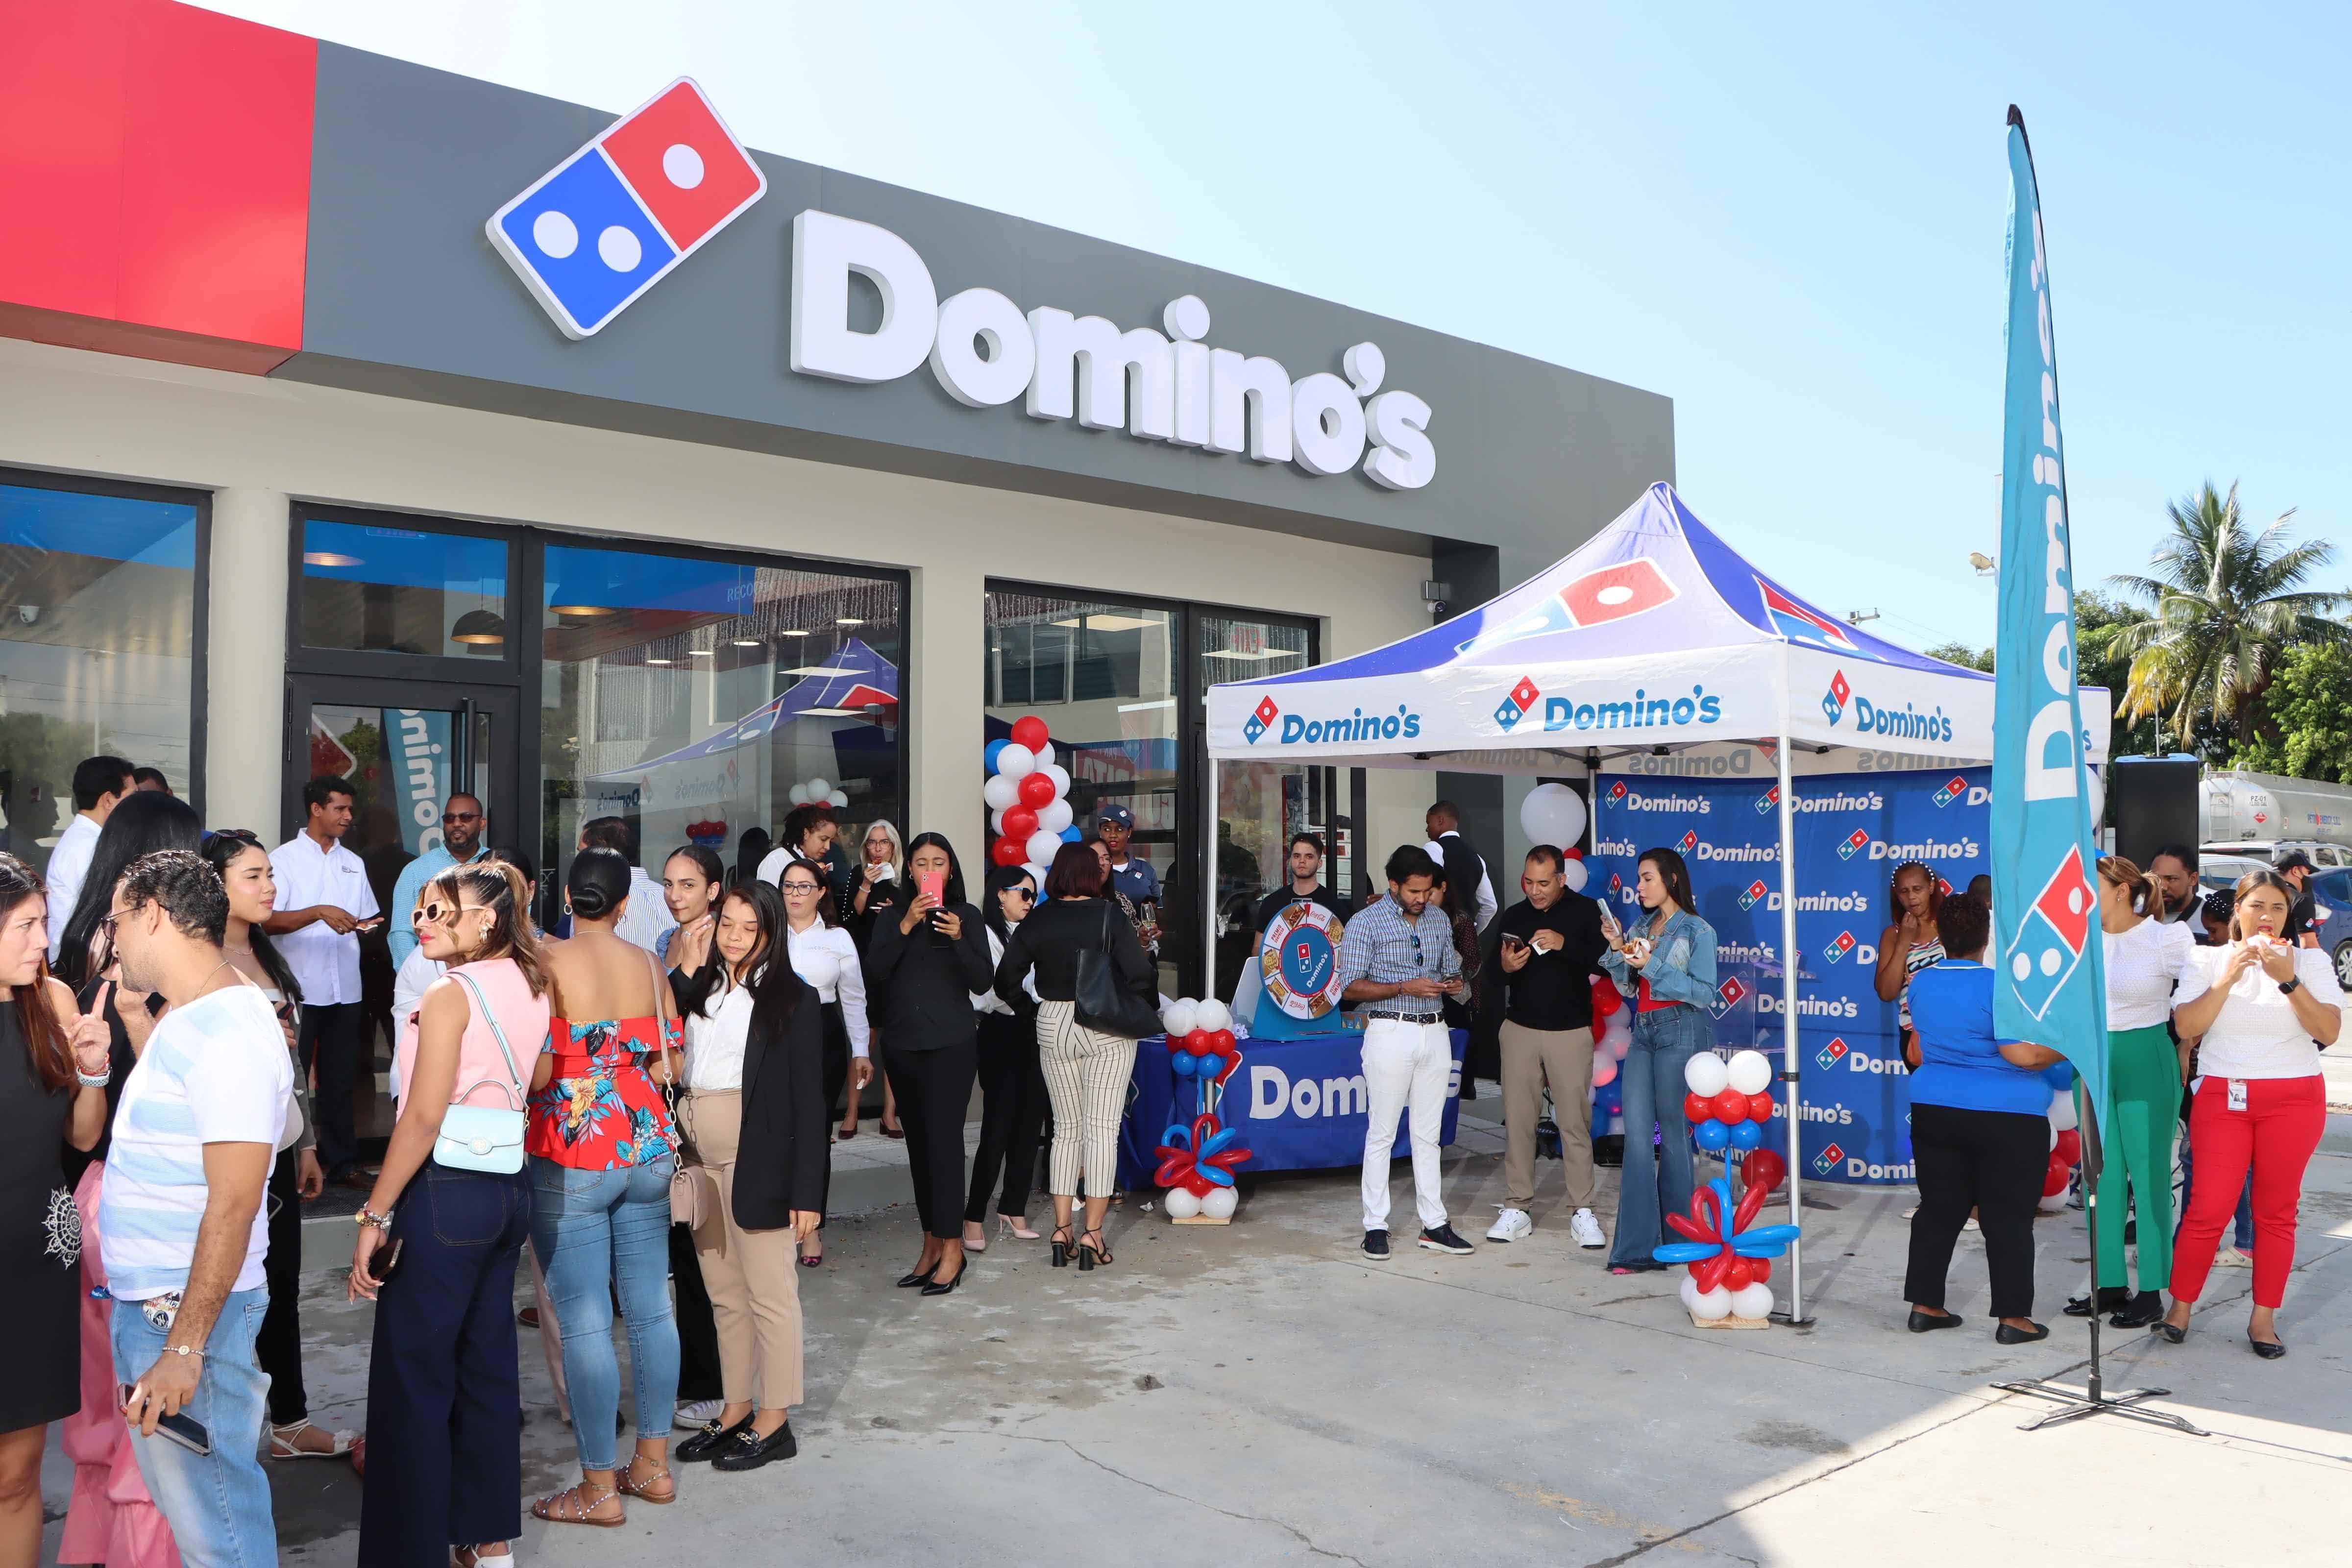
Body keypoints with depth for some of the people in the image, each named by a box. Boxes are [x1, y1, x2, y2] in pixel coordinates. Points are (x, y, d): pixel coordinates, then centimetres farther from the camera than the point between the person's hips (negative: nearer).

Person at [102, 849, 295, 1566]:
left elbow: (234, 1203, -25)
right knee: (182, 1499, 19)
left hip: (188, 1310, -10)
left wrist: (184, 1347, -25)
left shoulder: (227, 1031, -20)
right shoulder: (184, 1020, 13)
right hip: (147, 1300, 10)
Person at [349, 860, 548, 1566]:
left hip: (445, 1192, -8)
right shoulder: (530, 987, 7)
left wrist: (374, 1216, -13)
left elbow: (423, 1118, -17)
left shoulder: (450, 993, -14)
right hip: (509, 1189, 8)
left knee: (413, 1374, 3)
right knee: (488, 1364, 16)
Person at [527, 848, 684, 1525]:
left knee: (584, 1323, 1)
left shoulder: (549, 964, -11)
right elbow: (670, 1066, 7)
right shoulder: (649, 966, 4)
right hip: (647, 1148, 5)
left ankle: (599, 1487, 8)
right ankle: (652, 1462, 24)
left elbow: (538, 1071, -17)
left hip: (572, 1155, -5)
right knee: (650, 1307, 13)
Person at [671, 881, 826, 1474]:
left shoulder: (792, 998, -5)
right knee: (724, 1294, 14)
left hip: (757, 1159, -5)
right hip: (700, 1157, 6)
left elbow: (808, 1098, -8)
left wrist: (807, 1190, -12)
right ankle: (736, 1409, 25)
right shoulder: (701, 991, 11)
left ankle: (775, 1421, 13)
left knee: (769, 1292, 2)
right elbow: (675, 1068, 12)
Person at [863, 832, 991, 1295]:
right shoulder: (891, 917, 9)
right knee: (918, 1144, 7)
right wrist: (905, 927, -15)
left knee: (944, 1140, -9)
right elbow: (874, 973, -4)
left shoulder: (966, 916, 2)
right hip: (903, 1043, 4)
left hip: (952, 1042, -4)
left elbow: (982, 980, -5)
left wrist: (958, 939, -20)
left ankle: (951, 1247, -4)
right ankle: (931, 1244, 16)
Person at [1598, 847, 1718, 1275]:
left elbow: (1704, 992, -10)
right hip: (1643, 1032, 6)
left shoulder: (1697, 931, -3)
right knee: (1637, 1135, -2)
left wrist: (1653, 966, -15)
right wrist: (1618, 954, 0)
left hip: (1679, 1032, -6)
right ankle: (1637, 1247, -2)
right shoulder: (1639, 929, 15)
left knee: (1673, 1134, 0)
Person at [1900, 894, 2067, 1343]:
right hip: (2007, 1118, -6)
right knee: (2008, 1218, 3)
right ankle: (2013, 1317, 6)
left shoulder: (1921, 983, 5)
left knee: (1939, 1209, 13)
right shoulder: (1998, 986, -16)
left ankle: (1924, 1306, 15)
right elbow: (2023, 1055, -21)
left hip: (1934, 1111, 6)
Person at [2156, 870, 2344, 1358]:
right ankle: (2180, 1307, 8)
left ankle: (2264, 1318, 14)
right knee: (2208, 1208, -5)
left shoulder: (2310, 961, 5)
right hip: (2223, 1097, -1)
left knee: (2276, 1210, 4)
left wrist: (2288, 980, -18)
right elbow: (2186, 1027, -8)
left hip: (2294, 1098, 1)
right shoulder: (2207, 960, 4)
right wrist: (2229, 977, -15)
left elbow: (2329, 1032, -7)